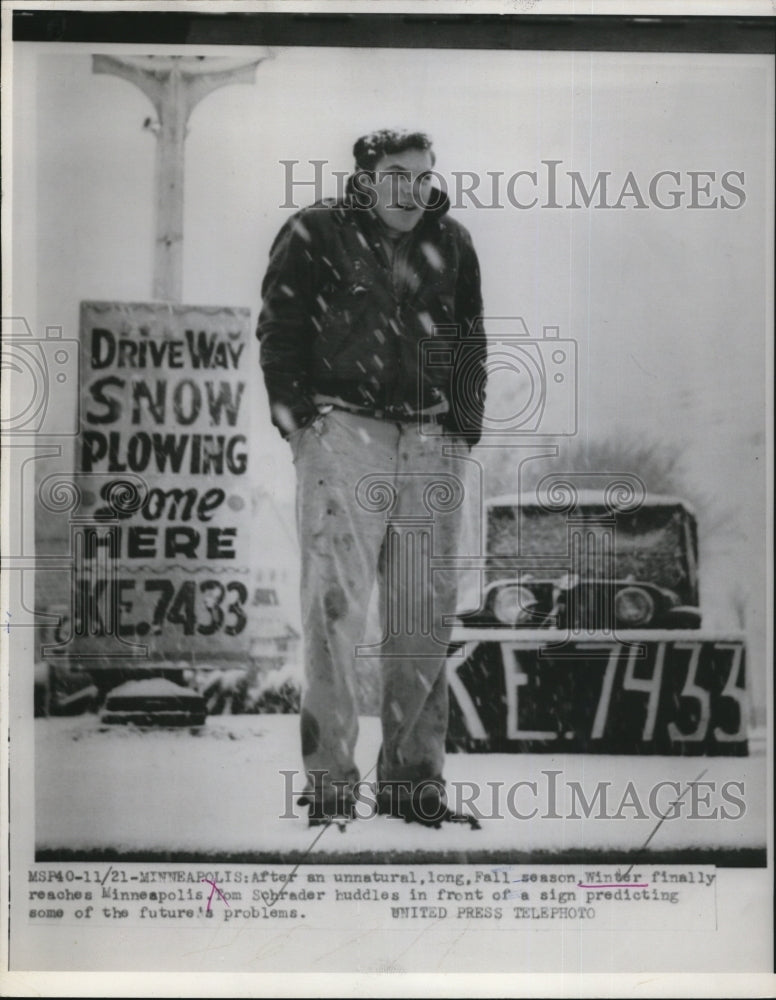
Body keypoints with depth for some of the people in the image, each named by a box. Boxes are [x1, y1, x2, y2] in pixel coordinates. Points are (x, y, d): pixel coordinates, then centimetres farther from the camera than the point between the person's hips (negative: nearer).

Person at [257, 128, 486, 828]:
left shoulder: (452, 244, 16)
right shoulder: (316, 234, 3)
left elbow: (471, 341, 20)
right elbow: (280, 330, 2)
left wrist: (463, 429, 11)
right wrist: (302, 421, -6)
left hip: (433, 444, 5)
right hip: (345, 434, -4)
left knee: (426, 614, 5)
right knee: (337, 605, -8)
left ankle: (414, 780, 14)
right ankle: (329, 784, -2)